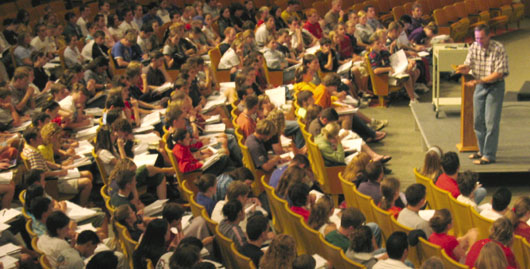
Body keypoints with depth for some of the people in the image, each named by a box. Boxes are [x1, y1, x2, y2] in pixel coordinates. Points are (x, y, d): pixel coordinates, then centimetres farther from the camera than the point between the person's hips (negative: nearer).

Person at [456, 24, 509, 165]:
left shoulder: (498, 49, -18)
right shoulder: (474, 47, 0)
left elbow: (499, 74, -21)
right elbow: (467, 65, 0)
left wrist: (479, 81, -28)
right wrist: (463, 68, -25)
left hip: (495, 86, -6)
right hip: (480, 86, 6)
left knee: (491, 122, -7)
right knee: (478, 121, 11)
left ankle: (489, 155, -1)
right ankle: (482, 150, 26)